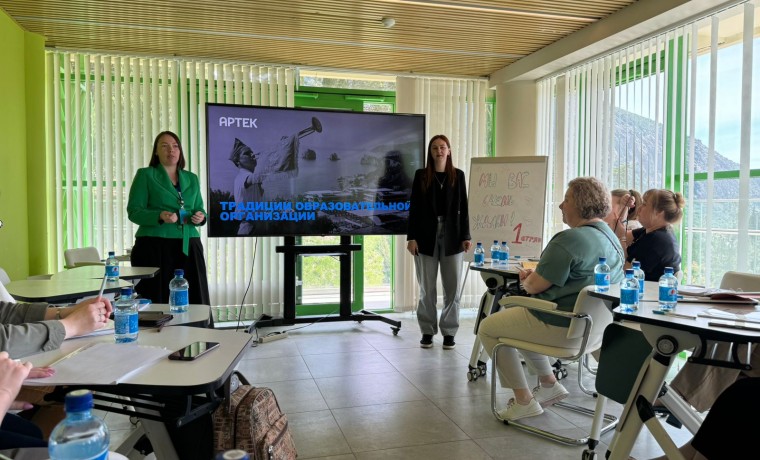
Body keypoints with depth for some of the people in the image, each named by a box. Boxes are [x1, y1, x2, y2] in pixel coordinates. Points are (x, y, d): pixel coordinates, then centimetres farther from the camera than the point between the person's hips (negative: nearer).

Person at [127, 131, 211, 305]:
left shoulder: (191, 178, 16)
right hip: (154, 247, -3)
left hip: (188, 247, 4)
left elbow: (199, 210, 20)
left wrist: (201, 217, -5)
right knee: (157, 301, -4)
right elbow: (134, 211, -2)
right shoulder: (145, 175, 5)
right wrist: (159, 217, -21)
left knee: (193, 300, -2)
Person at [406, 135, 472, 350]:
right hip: (426, 235, -1)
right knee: (427, 288, 4)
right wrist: (411, 237, -6)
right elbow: (414, 208, 1)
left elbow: (463, 208, 6)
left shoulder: (458, 175, 7)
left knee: (452, 287, 2)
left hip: (452, 236, 1)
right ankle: (427, 331, 16)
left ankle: (449, 332, 14)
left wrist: (466, 236, -1)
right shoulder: (421, 175, 4)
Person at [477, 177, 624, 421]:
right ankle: (549, 383, 26)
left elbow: (534, 286, -20)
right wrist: (537, 274, 6)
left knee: (487, 328, 4)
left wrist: (527, 280, 3)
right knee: (514, 317, 29)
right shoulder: (610, 236, 8)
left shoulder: (569, 240, -24)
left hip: (562, 327, -10)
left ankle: (524, 401, 7)